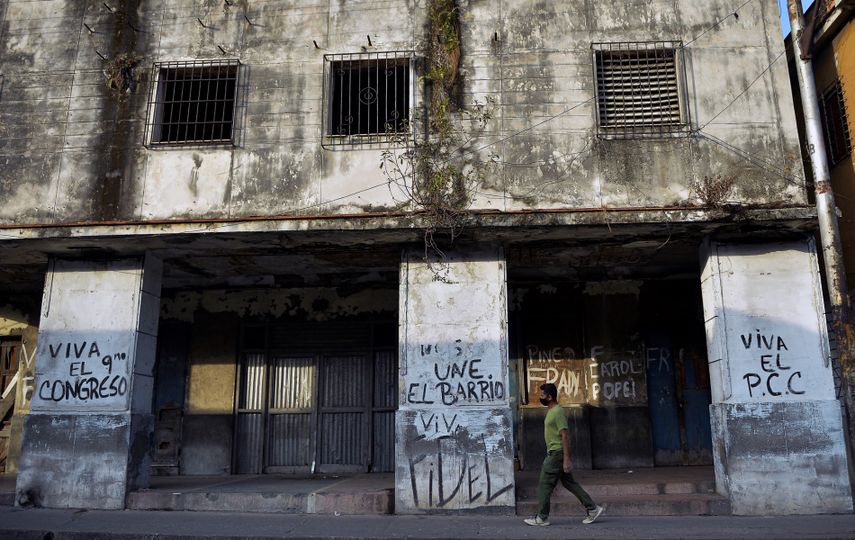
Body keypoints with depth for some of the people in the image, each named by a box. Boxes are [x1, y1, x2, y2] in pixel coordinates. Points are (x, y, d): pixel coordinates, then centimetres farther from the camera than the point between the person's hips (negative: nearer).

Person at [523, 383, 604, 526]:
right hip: (553, 453, 10)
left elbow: (565, 435, -21)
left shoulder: (558, 412, -17)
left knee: (544, 485, -3)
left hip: (557, 454, -10)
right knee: (569, 483, 13)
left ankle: (542, 518, 5)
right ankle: (592, 508, 16)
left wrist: (566, 459, -23)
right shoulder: (551, 411, 15)